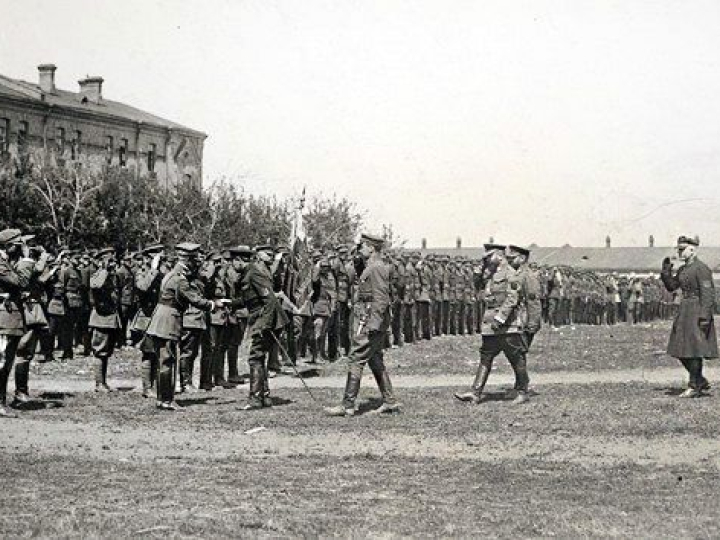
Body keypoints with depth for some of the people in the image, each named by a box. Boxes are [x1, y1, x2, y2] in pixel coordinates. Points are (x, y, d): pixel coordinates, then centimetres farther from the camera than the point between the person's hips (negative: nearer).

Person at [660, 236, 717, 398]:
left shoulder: (701, 268, -13)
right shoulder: (683, 269, 15)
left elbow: (708, 293, -18)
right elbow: (671, 286, 17)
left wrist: (705, 316, -24)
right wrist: (666, 271, 3)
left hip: (697, 311, -10)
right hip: (685, 311, 10)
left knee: (694, 350, -8)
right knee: (681, 351, 9)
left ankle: (694, 387, -3)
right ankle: (702, 382, 18)